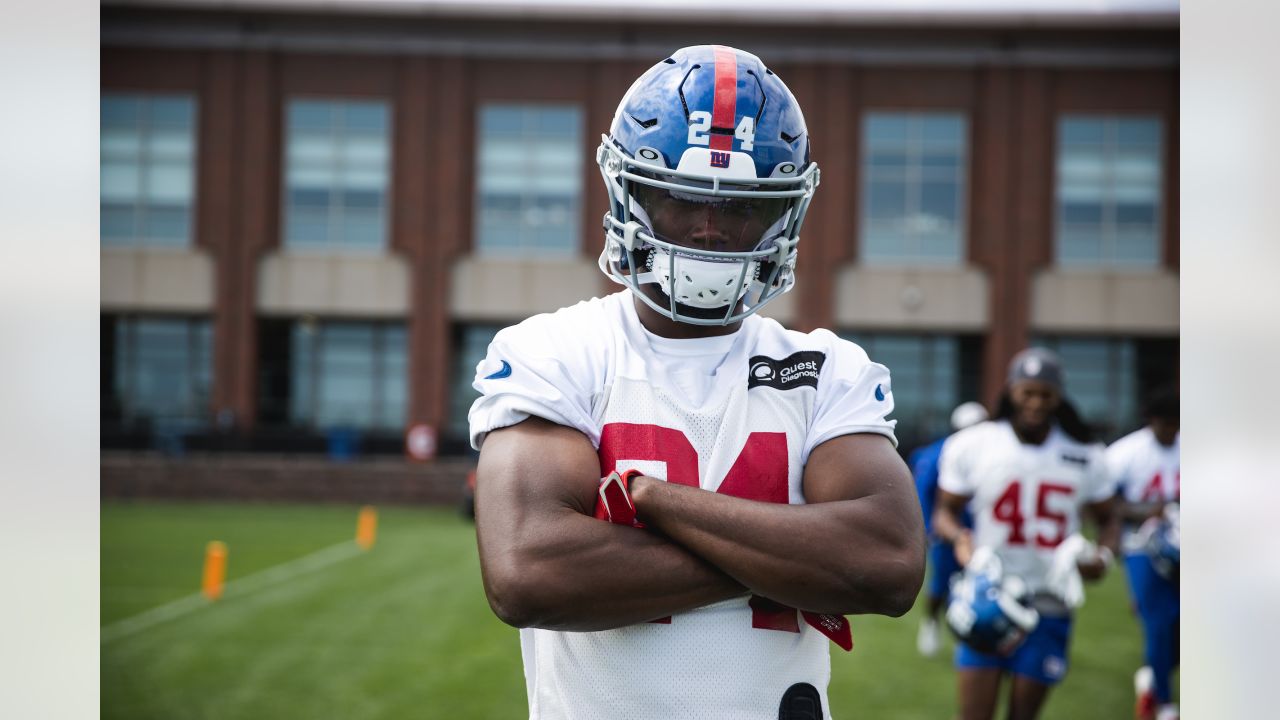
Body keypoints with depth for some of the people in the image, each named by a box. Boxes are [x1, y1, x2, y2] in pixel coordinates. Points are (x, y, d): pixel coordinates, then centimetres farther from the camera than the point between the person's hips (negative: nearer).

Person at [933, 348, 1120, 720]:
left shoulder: (1084, 458, 1)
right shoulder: (971, 447, -4)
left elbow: (1107, 519, 14)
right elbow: (945, 511, 5)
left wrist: (1104, 556, -8)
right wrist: (959, 537, -17)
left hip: (1049, 606, 2)